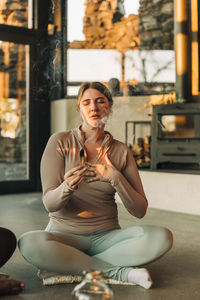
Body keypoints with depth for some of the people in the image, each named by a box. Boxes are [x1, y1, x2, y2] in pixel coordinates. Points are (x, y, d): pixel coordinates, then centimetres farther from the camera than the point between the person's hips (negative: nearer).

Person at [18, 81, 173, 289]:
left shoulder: (121, 151, 4)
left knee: (162, 237, -25)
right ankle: (122, 272, -21)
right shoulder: (60, 142, -3)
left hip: (107, 236, 2)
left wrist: (115, 178, -17)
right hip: (65, 235, -1)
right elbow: (49, 203, -10)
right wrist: (67, 187, -33)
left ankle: (68, 264, -18)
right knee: (29, 243, -35)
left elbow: (140, 211, -1)